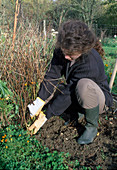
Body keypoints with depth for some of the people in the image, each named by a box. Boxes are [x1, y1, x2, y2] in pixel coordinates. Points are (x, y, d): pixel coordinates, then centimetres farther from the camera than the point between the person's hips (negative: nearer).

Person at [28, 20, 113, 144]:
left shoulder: (90, 64, -36)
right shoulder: (61, 51, -15)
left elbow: (68, 93, -34)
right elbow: (52, 75, -17)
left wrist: (45, 117, -29)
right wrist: (39, 102, -27)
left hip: (99, 99, -6)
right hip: (77, 99, 7)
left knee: (84, 85, -39)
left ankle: (92, 127, -15)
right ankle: (79, 112, 17)